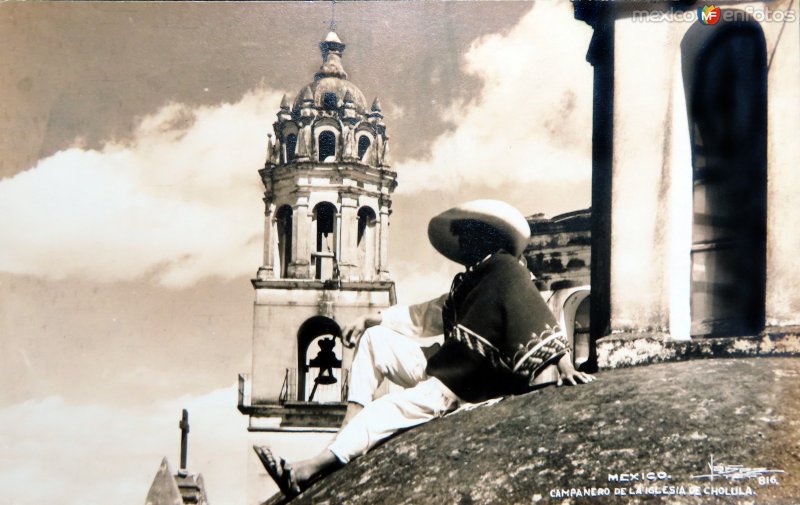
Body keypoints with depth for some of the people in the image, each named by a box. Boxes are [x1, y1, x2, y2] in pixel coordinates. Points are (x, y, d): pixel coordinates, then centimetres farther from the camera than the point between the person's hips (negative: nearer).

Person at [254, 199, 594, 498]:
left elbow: (539, 319, -21)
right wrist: (371, 318, 20)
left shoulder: (508, 272, -11)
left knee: (389, 410, -27)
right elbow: (428, 316, 23)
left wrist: (565, 366, -30)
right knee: (373, 339, 7)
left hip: (461, 388, -10)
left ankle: (311, 469, -28)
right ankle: (348, 432, -7)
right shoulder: (469, 281, 17)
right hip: (438, 364, 10)